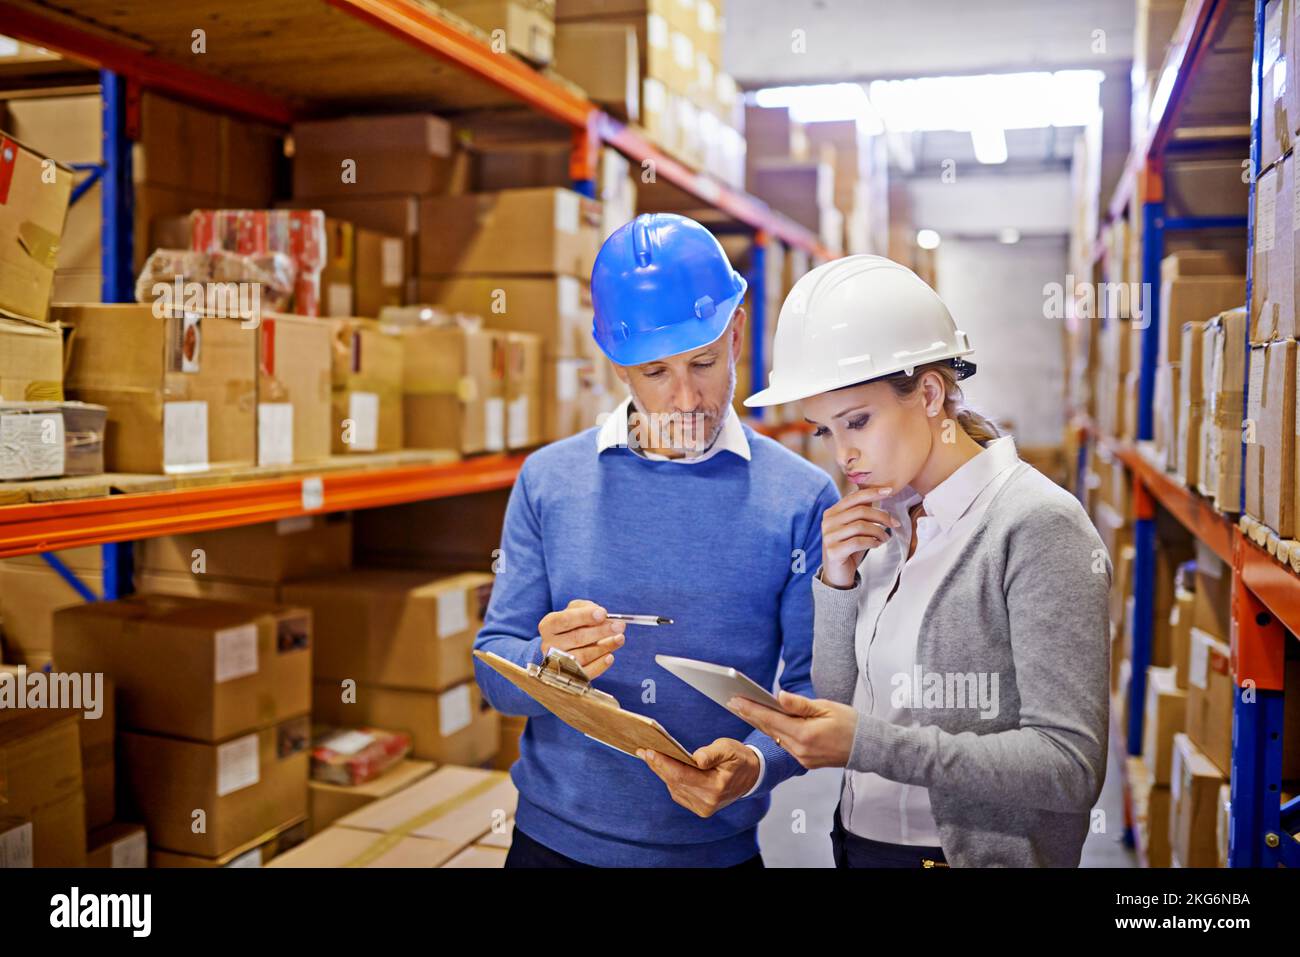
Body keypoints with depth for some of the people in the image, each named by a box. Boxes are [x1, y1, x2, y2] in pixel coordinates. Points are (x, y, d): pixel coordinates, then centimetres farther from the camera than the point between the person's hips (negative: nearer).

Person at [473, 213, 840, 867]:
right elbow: (494, 670, -3)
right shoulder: (548, 481, -3)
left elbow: (814, 683, -7)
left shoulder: (802, 499, -6)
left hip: (718, 845, -1)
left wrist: (756, 763, -25)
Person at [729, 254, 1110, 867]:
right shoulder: (886, 518, 0)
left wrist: (869, 742, -28)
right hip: (857, 840, 6)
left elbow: (1071, 765, -22)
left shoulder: (1037, 524, -18)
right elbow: (838, 701, 5)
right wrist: (837, 583, -10)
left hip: (976, 851, -6)